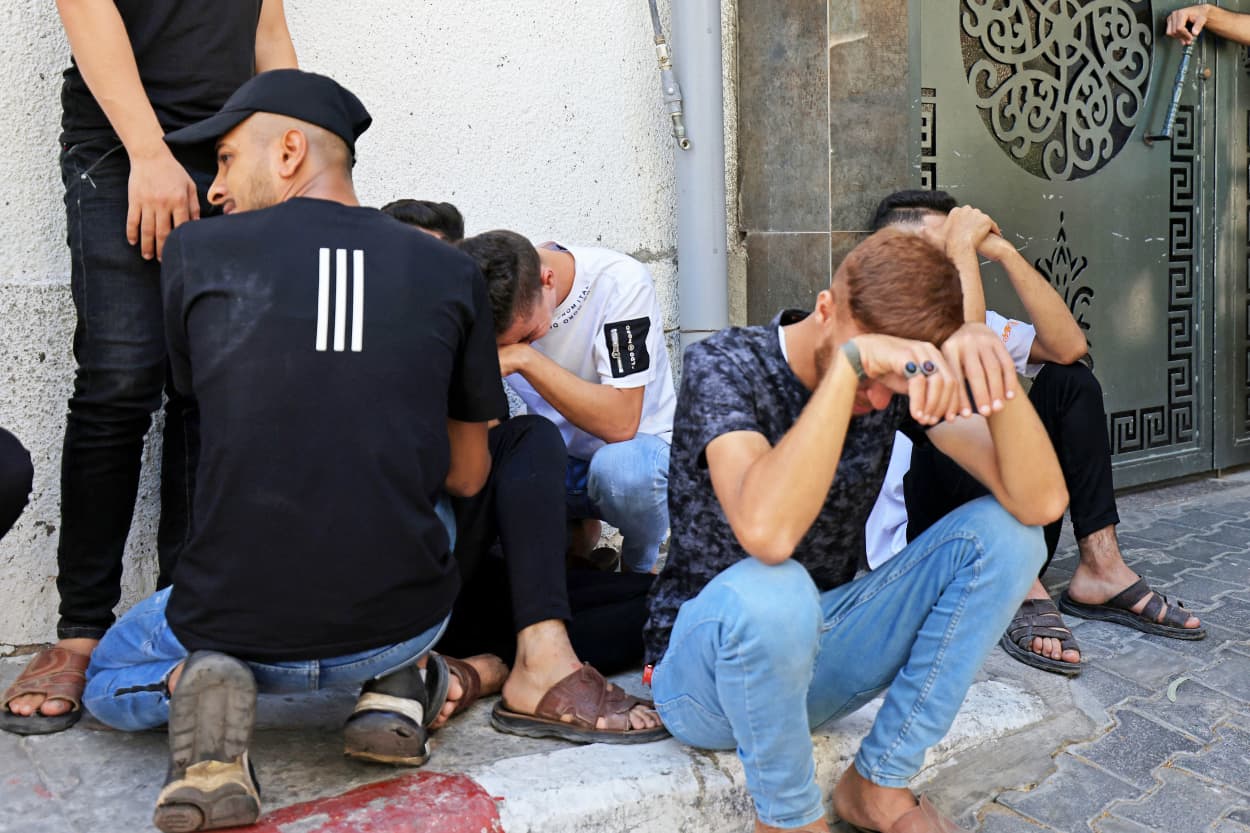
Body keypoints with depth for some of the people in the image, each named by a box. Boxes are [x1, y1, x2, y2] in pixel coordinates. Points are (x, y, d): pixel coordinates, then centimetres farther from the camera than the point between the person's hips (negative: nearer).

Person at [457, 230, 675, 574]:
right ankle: (577, 531, 7)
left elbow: (619, 423, -30)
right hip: (554, 457, 4)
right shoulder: (498, 301, -12)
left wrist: (525, 358, -34)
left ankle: (639, 566, -3)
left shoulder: (621, 282, -24)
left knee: (618, 467, -39)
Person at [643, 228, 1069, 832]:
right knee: (769, 589, -40)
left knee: (1004, 532, -11)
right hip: (709, 665, -5)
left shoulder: (900, 384, -6)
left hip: (822, 651, 5)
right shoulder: (724, 365, -21)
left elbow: (1041, 503, -18)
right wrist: (850, 363, -41)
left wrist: (991, 361, -32)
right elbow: (767, 533, -40)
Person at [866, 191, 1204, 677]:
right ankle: (1020, 590, -23)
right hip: (914, 540, -8)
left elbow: (1069, 346, -3)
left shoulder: (969, 319, 13)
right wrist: (962, 244, -20)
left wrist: (1003, 252, -7)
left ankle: (1100, 570, -8)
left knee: (1069, 381, 1)